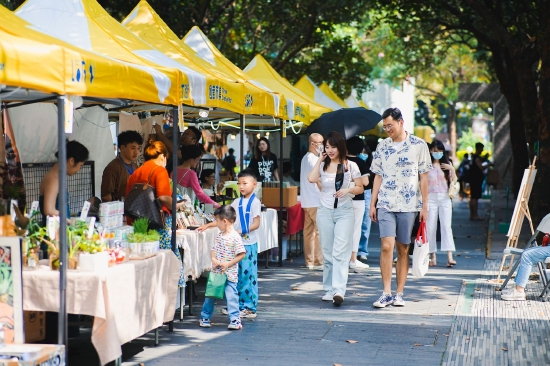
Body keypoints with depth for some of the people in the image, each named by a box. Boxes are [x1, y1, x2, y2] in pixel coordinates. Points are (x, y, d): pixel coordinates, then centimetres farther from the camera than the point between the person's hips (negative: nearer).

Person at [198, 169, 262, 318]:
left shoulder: (255, 202, -7)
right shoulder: (237, 202, 12)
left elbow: (256, 224, -12)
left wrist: (241, 231, -23)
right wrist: (207, 225, 8)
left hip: (249, 243, -6)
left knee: (248, 275, -4)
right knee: (237, 275, 10)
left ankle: (250, 308, 1)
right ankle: (239, 305, 17)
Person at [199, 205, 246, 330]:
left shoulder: (235, 237, -15)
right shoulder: (219, 235, 7)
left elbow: (241, 254, -15)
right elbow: (213, 250, 12)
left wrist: (228, 264, -18)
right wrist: (214, 259, -9)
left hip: (229, 274, -7)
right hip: (216, 272, 7)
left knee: (231, 296, -6)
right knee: (210, 295, 14)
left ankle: (235, 319, 2)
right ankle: (205, 317, 27)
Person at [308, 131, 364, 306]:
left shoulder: (350, 166, 2)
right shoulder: (322, 166, 6)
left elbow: (360, 188, 5)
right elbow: (312, 179, -14)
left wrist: (348, 189, -15)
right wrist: (320, 160, -4)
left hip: (344, 212, -3)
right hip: (325, 212, 3)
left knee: (340, 252, -14)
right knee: (327, 253, 7)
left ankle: (338, 291, -21)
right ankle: (329, 290, 15)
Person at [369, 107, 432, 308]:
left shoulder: (419, 145, 0)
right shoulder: (382, 146, 9)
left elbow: (423, 177, 2)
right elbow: (378, 176, 13)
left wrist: (424, 206, -2)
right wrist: (372, 204, 8)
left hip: (409, 206, -2)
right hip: (385, 205, 2)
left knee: (403, 250, 4)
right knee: (386, 246, -10)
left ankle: (399, 294, 11)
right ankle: (386, 293, -7)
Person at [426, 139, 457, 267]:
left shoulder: (447, 164, 11)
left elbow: (454, 181, 7)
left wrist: (452, 169, -7)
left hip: (445, 198, 0)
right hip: (430, 198, 0)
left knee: (446, 226, -10)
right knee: (430, 227, -1)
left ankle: (449, 257, -18)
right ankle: (432, 257, 6)